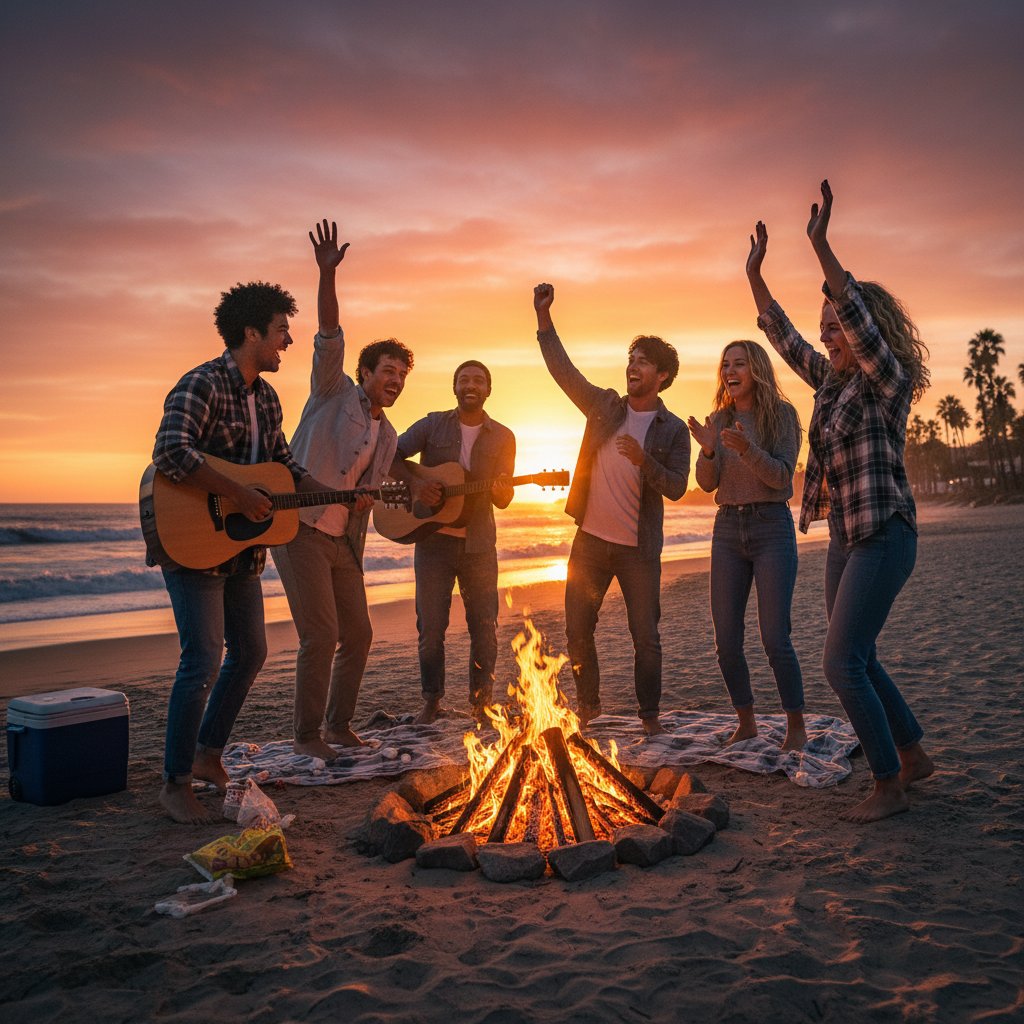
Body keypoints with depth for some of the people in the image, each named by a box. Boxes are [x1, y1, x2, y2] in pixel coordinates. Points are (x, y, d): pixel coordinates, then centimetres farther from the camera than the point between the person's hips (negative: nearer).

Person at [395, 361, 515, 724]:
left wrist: (502, 489, -21)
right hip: (433, 540, -1)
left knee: (484, 626, 3)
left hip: (478, 544, 1)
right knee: (430, 626, 3)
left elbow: (503, 499, 3)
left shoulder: (502, 437, 4)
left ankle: (481, 701, 18)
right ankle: (431, 700, 19)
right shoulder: (432, 425, 3)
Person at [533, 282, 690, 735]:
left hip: (639, 548, -3)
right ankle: (587, 703, 28)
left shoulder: (673, 429, -1)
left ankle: (649, 712, 20)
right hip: (590, 540, 3)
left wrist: (644, 461, -25)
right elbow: (563, 370, 3)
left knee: (646, 637, 3)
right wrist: (544, 317, -5)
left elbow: (676, 488, -7)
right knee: (577, 630, 9)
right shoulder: (605, 406, 6)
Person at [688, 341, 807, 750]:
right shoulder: (719, 419, 9)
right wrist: (708, 450, -17)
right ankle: (746, 724, 20)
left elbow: (782, 475, -11)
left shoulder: (781, 414, -3)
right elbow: (708, 483, 3)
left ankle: (796, 728, 7)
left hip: (772, 525, -4)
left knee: (775, 638, -9)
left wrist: (747, 449, -27)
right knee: (726, 641, 3)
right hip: (728, 529, 4)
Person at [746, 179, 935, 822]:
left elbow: (862, 320, -27)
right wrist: (755, 276, 16)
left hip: (884, 534, -9)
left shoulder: (889, 382, -11)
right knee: (857, 660, 14)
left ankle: (890, 787, 1)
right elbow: (787, 340, 20)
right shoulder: (834, 379, 11)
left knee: (843, 662, -12)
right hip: (846, 535, 9)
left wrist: (822, 246, -31)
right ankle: (914, 756, 30)